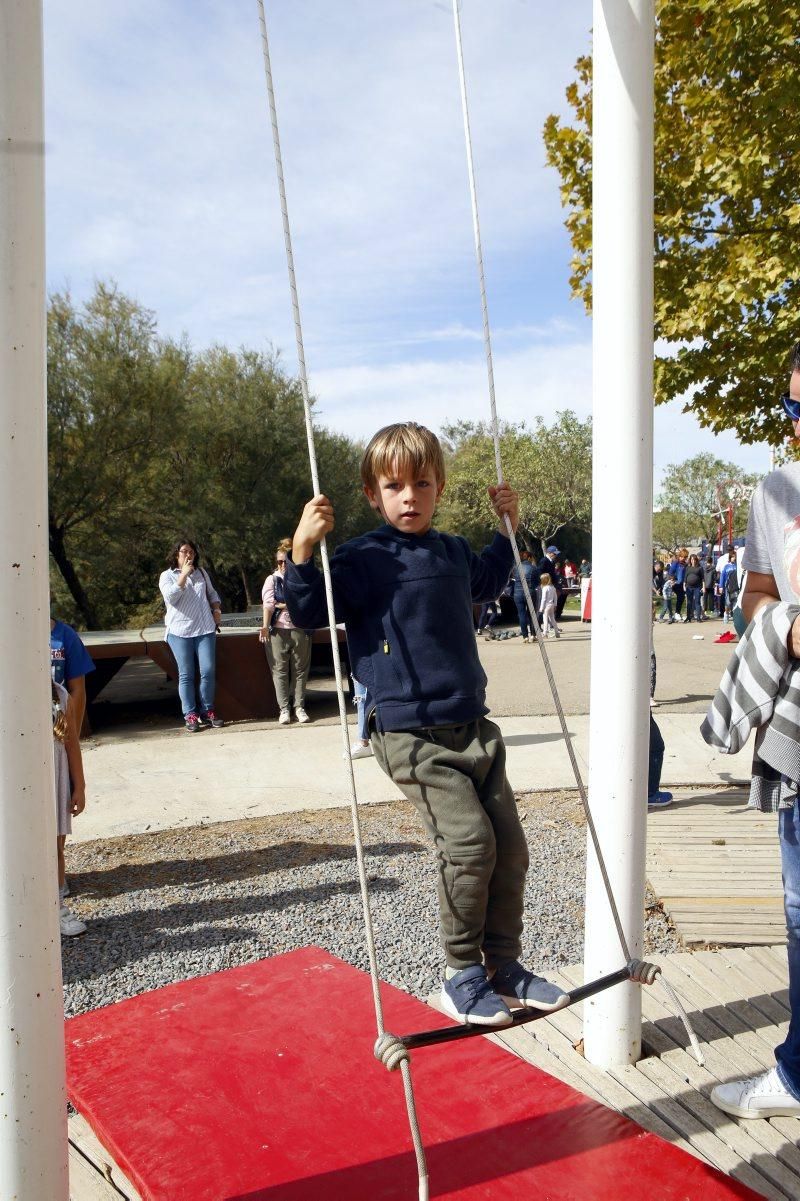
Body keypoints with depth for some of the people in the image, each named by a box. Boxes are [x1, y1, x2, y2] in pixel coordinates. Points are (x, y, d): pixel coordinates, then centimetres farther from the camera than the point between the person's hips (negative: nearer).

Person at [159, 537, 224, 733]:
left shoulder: (201, 572, 15)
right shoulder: (167, 575, 2)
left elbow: (212, 593, 25)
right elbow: (170, 597, -14)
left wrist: (217, 609, 7)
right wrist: (184, 574, -15)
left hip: (205, 629, 3)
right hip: (179, 631, -3)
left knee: (208, 671, -1)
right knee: (186, 674, 0)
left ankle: (207, 711, 10)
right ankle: (190, 715, 5)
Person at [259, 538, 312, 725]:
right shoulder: (272, 580, 6)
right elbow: (268, 603, -7)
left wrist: (283, 605, -8)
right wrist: (265, 626, -20)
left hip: (300, 630, 1)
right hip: (277, 631, 0)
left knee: (300, 670, 4)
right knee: (280, 670, 0)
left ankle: (299, 707, 10)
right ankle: (284, 709, 5)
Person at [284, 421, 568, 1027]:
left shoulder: (455, 551, 11)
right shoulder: (363, 559, -7)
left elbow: (486, 584, 33)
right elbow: (307, 612, -9)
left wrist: (505, 529, 26)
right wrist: (304, 550, -21)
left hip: (473, 726, 7)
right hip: (411, 734, -7)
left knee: (509, 845, 7)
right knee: (469, 840, -16)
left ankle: (503, 964, 27)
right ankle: (461, 974, 6)